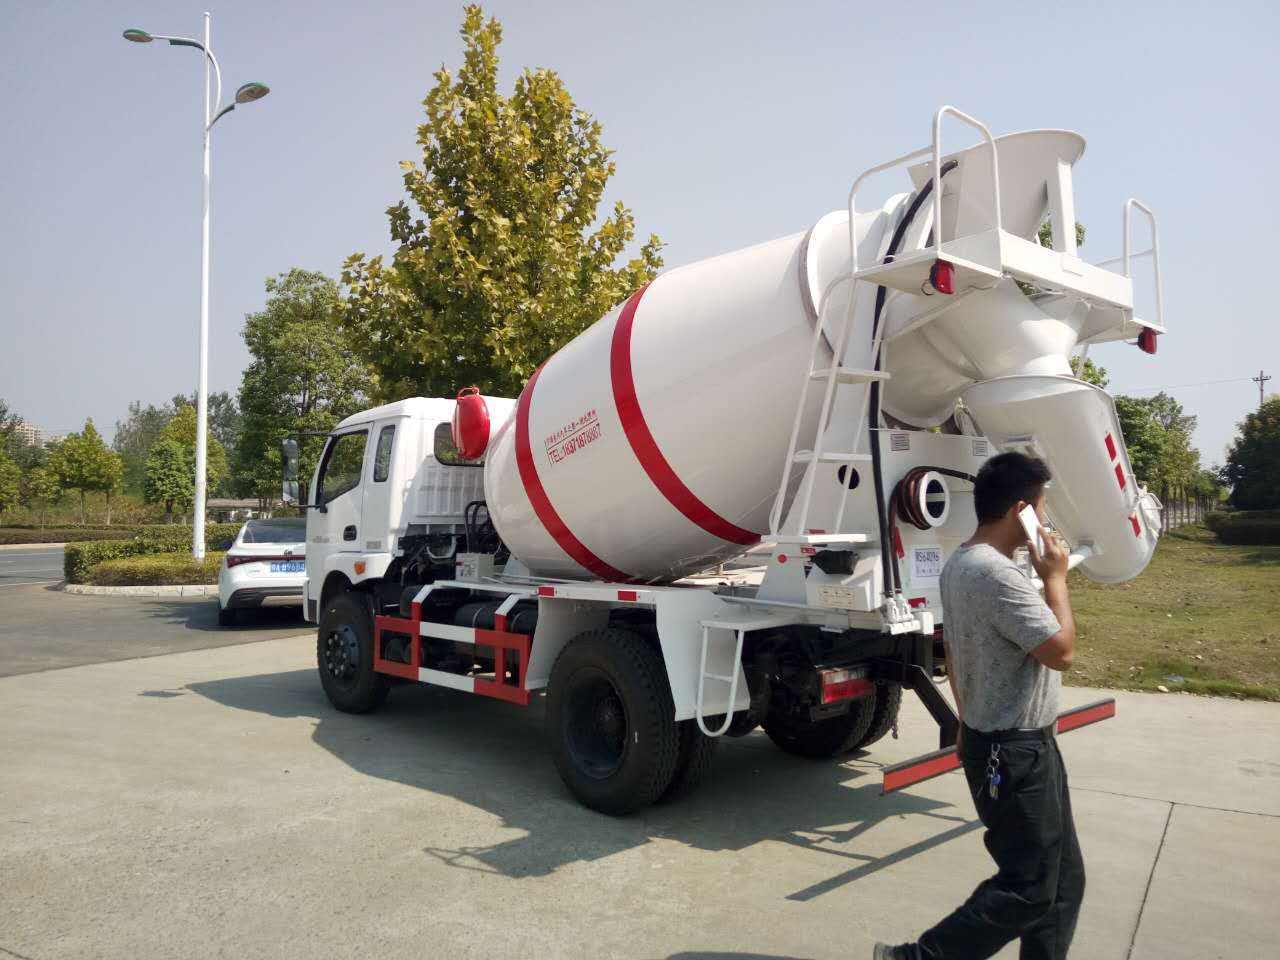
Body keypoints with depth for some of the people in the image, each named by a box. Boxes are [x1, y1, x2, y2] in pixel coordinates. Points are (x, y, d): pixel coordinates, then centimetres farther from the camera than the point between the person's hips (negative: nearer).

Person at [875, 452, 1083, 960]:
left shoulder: (959, 564, 8)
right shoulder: (997, 573, -25)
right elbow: (1060, 651, -22)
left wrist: (971, 724, 24)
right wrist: (1055, 579, -10)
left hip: (995, 739, 10)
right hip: (1015, 752, -10)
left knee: (1062, 879, 18)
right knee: (1027, 888, 1)